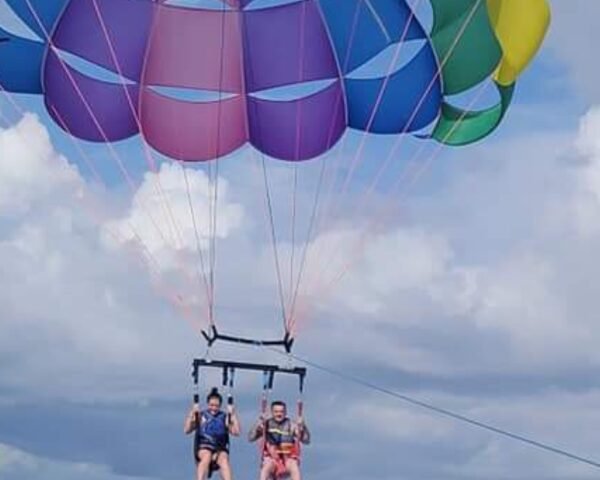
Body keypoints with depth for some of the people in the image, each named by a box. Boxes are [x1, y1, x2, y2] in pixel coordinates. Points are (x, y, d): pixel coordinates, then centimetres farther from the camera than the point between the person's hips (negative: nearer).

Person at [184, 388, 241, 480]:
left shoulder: (225, 417, 11)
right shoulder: (200, 416, 9)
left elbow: (236, 432, 0)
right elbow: (187, 430, -1)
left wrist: (233, 414, -5)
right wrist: (192, 413, -9)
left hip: (220, 449, 1)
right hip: (203, 448, -1)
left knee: (224, 459, -33)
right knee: (207, 456, -36)